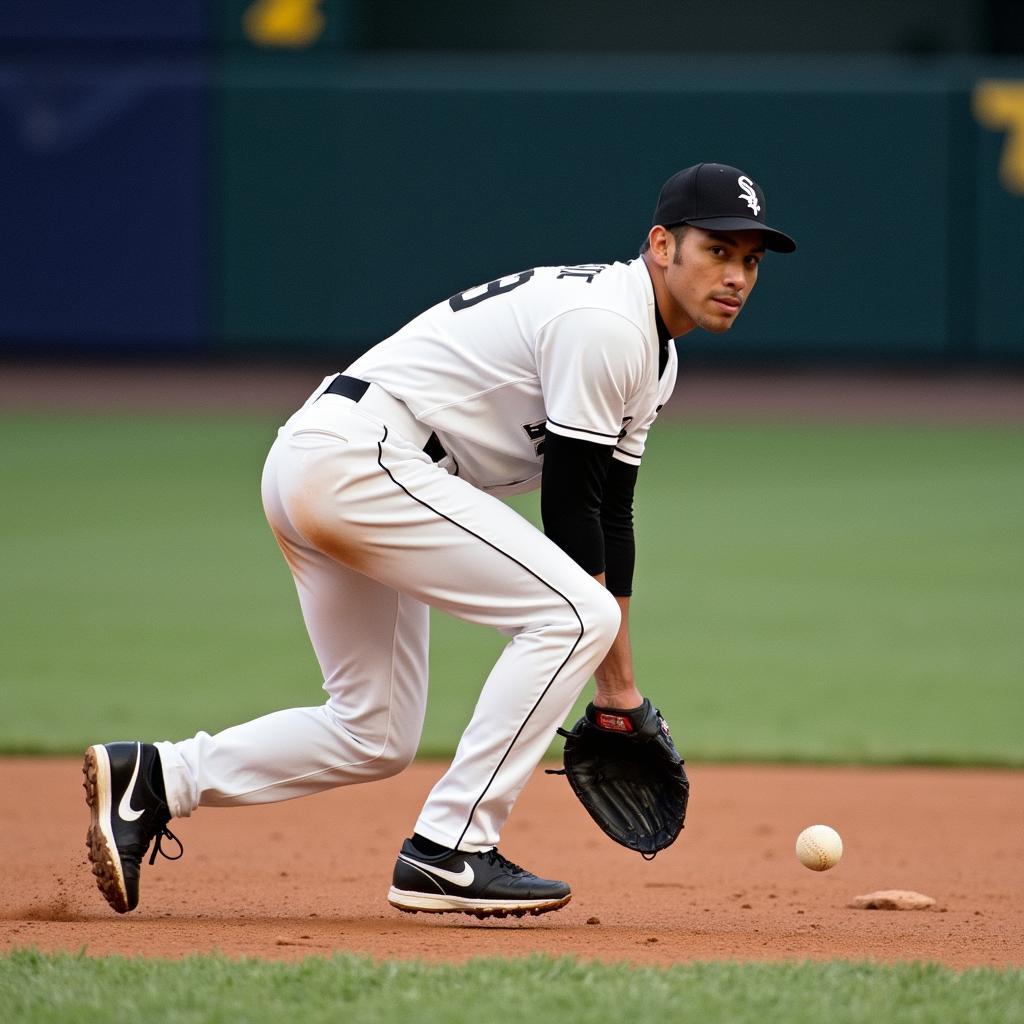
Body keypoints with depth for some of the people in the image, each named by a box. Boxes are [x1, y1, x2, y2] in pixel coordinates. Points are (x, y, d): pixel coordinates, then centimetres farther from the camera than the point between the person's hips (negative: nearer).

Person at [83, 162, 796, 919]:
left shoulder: (655, 358, 18)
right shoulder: (605, 325, -14)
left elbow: (608, 515, 20)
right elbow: (568, 511, -14)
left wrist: (620, 687, 16)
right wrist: (607, 672, -9)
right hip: (359, 458, -11)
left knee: (376, 738, 14)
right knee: (577, 614, -15)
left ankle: (151, 778, 11)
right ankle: (446, 855, -13)